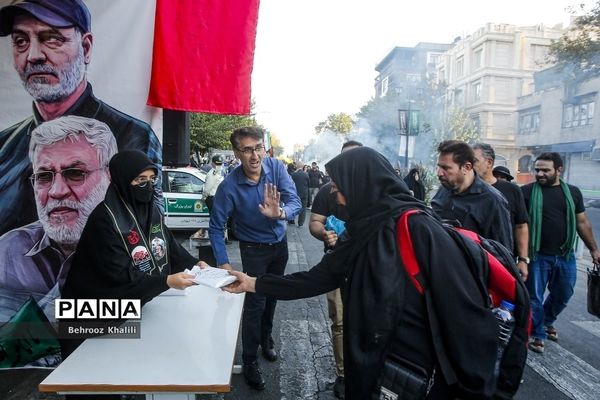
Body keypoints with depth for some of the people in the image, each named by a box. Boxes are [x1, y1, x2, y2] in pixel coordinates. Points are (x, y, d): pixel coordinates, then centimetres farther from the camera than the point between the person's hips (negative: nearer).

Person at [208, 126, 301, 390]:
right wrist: (223, 263, -23)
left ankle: (266, 337, 47)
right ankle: (249, 361, 20)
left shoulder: (276, 167, -18)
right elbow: (216, 228, -17)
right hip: (253, 249, -4)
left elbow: (295, 202, -25)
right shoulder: (229, 187, -25)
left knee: (272, 296, 21)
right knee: (255, 304, 0)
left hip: (280, 244, 4)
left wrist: (280, 213, -46)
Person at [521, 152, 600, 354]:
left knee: (563, 295, 18)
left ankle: (547, 321, 44)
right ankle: (537, 334, 22)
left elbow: (582, 223, 12)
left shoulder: (573, 192, 5)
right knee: (535, 297, 3)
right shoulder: (527, 191, -7)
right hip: (537, 255, -4)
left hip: (565, 255, 4)